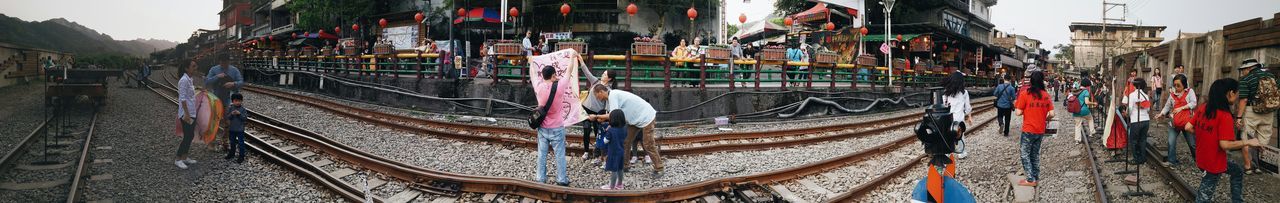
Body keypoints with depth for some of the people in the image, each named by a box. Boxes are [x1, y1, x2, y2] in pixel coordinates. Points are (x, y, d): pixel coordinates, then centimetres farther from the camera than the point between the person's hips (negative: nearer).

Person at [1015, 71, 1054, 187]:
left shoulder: (1025, 94, -12)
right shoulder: (1046, 95, -1)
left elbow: (1018, 113, -14)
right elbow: (1051, 114, -2)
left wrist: (1016, 106, 7)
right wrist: (1045, 119, 18)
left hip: (1028, 130, -5)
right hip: (1040, 131, 5)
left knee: (1025, 155, 5)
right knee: (1035, 154, 17)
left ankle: (1030, 179, 1)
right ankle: (1036, 178, 22)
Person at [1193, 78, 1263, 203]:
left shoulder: (1202, 108, -3)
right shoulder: (1224, 115, -25)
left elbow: (1188, 127, 2)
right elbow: (1225, 144, -28)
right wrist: (1248, 142, -16)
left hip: (1202, 157, 8)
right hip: (1214, 162, -8)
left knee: (1237, 171, 31)